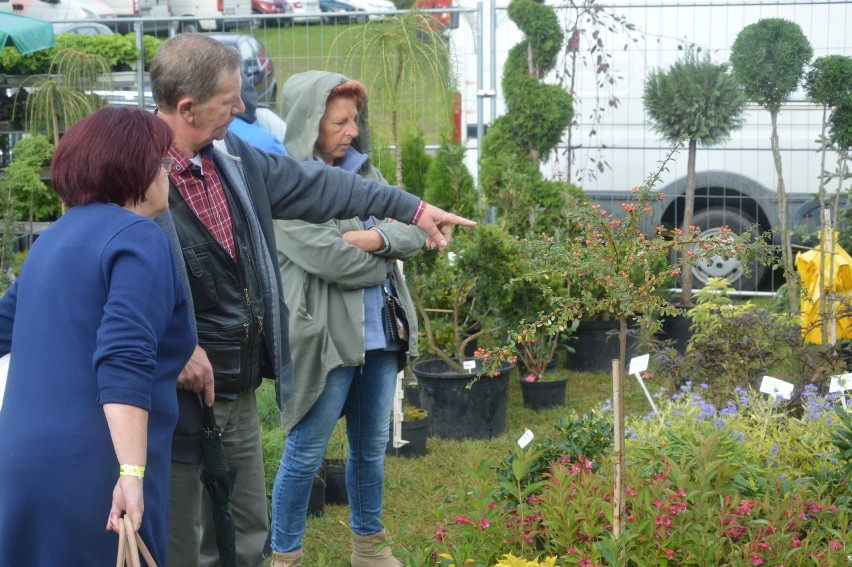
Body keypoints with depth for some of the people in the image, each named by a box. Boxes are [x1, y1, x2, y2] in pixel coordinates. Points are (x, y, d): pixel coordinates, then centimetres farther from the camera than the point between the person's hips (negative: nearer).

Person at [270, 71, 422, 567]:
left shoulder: (363, 170, 11)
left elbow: (414, 233, 5)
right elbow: (329, 259, -20)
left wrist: (376, 238, -15)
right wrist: (385, 259, -4)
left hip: (379, 334, 7)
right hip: (326, 335, -7)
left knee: (372, 449, 18)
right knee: (306, 455, 3)